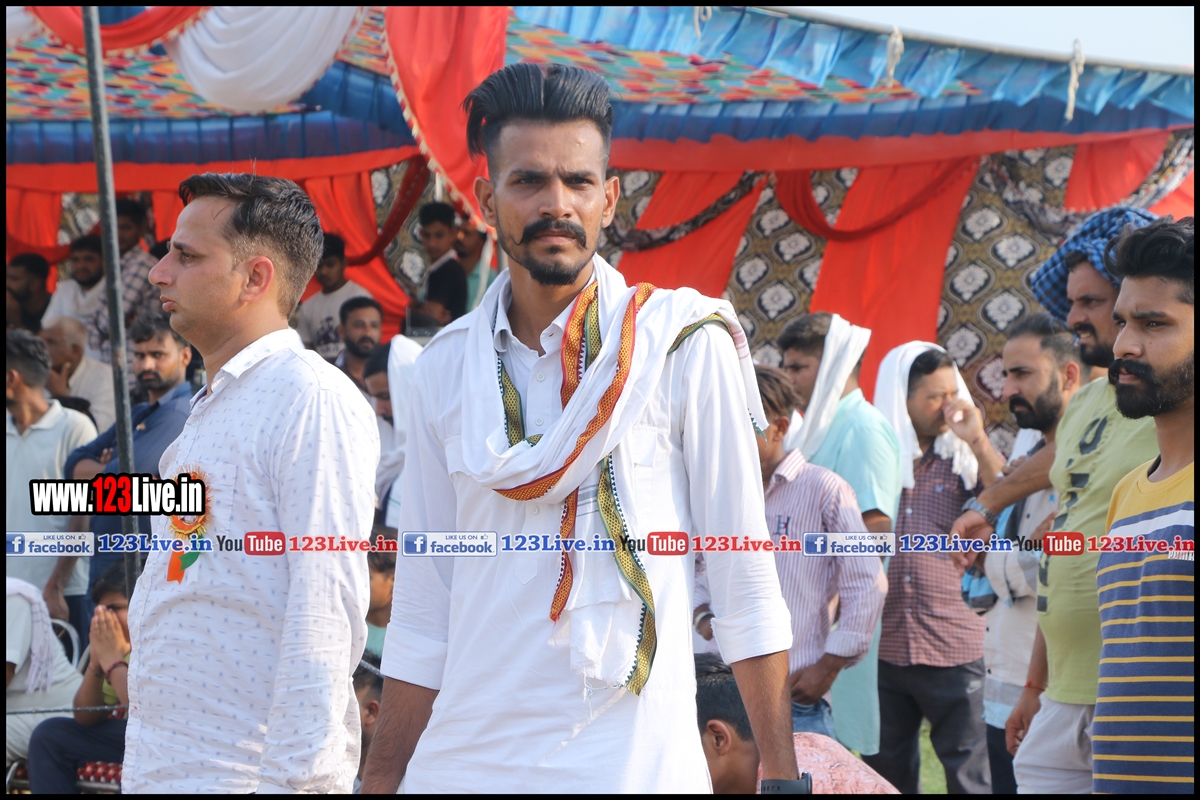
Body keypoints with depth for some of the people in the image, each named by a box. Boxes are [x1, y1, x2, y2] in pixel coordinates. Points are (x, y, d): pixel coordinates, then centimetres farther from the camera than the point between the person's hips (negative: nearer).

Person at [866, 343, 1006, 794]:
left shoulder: (965, 460, 8)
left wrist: (978, 440, -8)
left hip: (953, 651, -1)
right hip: (881, 650, 1)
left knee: (969, 777, 0)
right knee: (887, 775, 9)